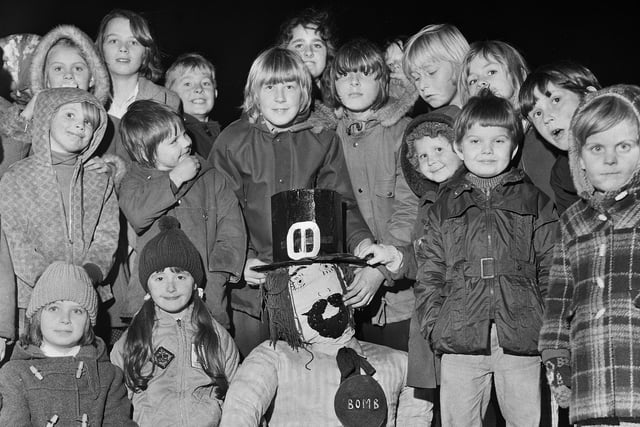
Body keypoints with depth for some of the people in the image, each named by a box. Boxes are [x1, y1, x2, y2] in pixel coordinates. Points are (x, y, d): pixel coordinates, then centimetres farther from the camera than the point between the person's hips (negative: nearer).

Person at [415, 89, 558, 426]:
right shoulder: (444, 206, 10)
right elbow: (428, 274, 8)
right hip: (460, 343, 1)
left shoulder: (535, 202, 7)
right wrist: (433, 326, -2)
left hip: (521, 339, 0)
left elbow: (551, 269, 5)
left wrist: (549, 326, -3)